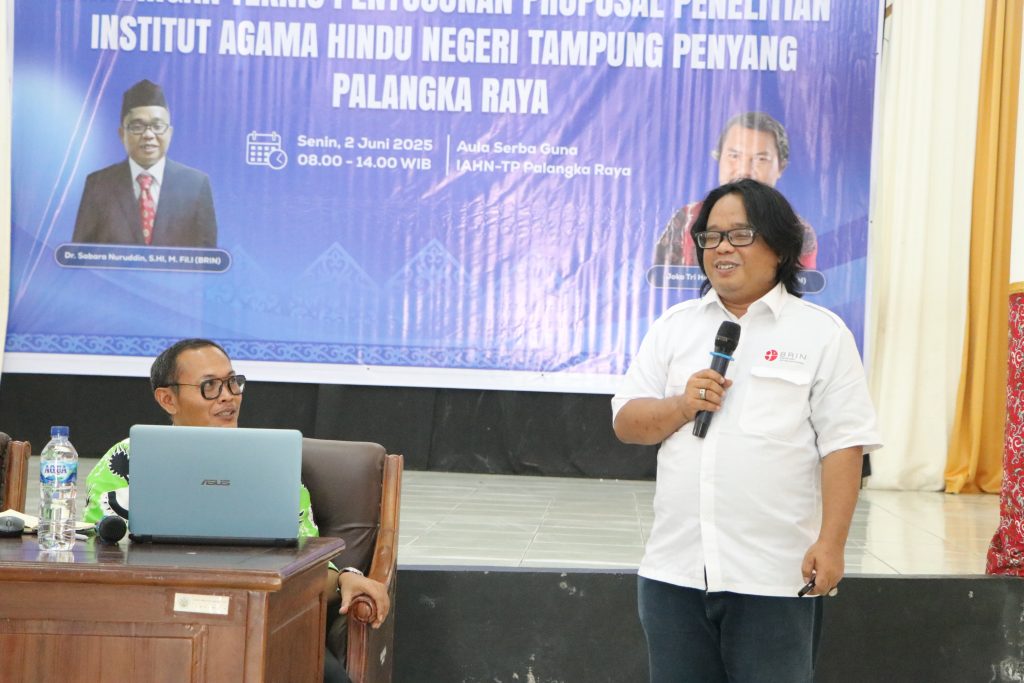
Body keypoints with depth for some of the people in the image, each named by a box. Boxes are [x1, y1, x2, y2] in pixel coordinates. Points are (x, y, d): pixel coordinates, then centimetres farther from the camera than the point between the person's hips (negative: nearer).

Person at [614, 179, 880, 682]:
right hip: (674, 569, 4)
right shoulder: (674, 326, 12)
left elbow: (842, 447, -5)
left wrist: (831, 544, -12)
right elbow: (626, 423, 10)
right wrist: (681, 406, -9)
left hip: (775, 575, -4)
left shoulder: (822, 333, 0)